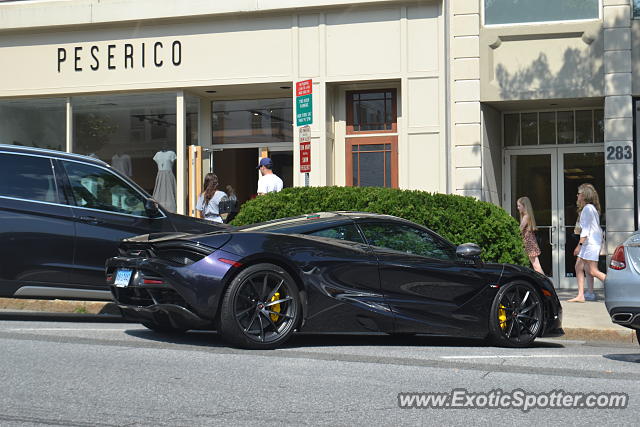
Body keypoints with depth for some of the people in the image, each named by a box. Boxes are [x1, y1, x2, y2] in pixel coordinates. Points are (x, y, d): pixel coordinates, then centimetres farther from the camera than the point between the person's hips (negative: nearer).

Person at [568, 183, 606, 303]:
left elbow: (586, 229, -18)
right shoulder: (590, 208, 16)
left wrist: (579, 245, -19)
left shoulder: (587, 208, -14)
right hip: (588, 243, 10)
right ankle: (580, 295, 5)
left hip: (591, 242, -10)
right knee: (578, 267, 6)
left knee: (593, 271, -9)